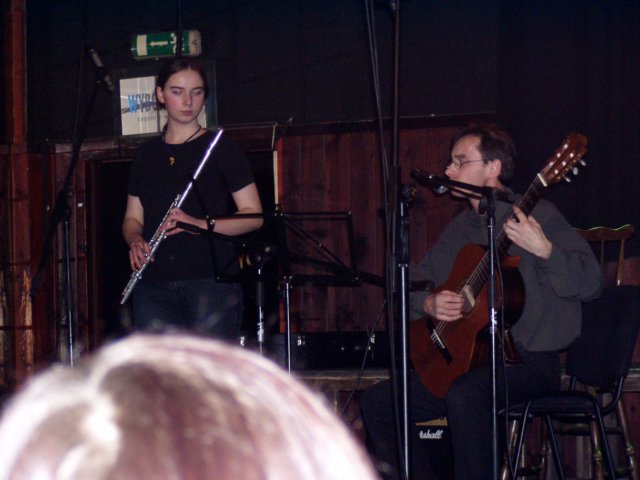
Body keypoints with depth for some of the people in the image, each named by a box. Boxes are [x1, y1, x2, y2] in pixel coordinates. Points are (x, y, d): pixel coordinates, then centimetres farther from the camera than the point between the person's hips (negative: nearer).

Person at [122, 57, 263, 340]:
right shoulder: (147, 155, 16)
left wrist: (201, 224, -15)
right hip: (154, 284, 4)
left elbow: (253, 216, 0)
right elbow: (133, 218, 20)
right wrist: (135, 241, -4)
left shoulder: (221, 150, 4)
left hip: (211, 282, -3)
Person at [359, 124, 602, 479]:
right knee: (376, 402, -3)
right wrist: (428, 303, -2)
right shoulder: (460, 228, 15)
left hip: (529, 361, -8)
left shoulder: (537, 216, -7)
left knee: (464, 394, -37)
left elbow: (589, 284, -16)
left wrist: (543, 250, -31)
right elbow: (415, 279, 21)